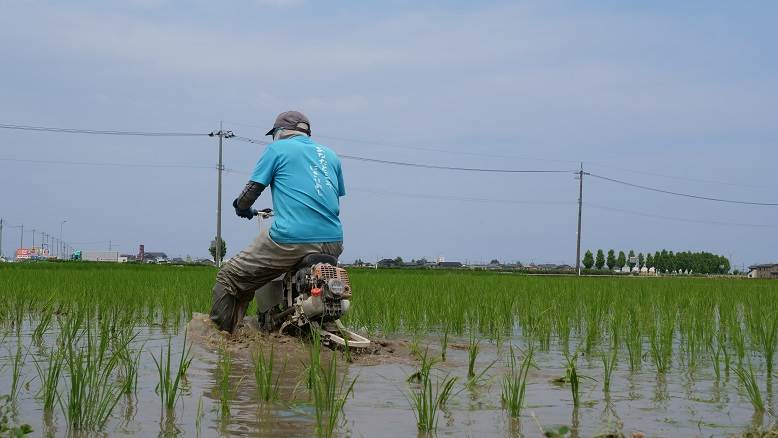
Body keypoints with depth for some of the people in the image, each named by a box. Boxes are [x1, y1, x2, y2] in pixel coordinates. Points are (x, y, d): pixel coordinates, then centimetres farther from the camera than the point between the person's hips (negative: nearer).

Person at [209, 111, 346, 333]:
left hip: (291, 239, -6)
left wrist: (242, 209, 30)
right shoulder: (330, 154, 22)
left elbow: (252, 190, 7)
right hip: (333, 243, 6)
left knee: (229, 277, 5)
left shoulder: (277, 148, 8)